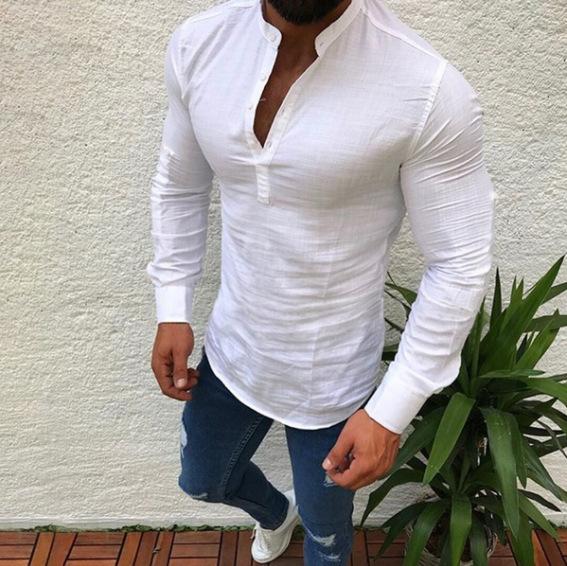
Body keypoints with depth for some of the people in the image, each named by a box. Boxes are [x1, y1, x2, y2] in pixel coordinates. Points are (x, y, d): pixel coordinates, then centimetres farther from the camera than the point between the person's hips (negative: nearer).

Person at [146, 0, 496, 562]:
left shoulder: (429, 91, -27)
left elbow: (460, 265, -18)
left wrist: (391, 411, -16)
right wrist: (172, 310, 0)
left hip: (331, 379, -4)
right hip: (230, 350, 5)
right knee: (202, 481, 31)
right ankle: (275, 513, 67)